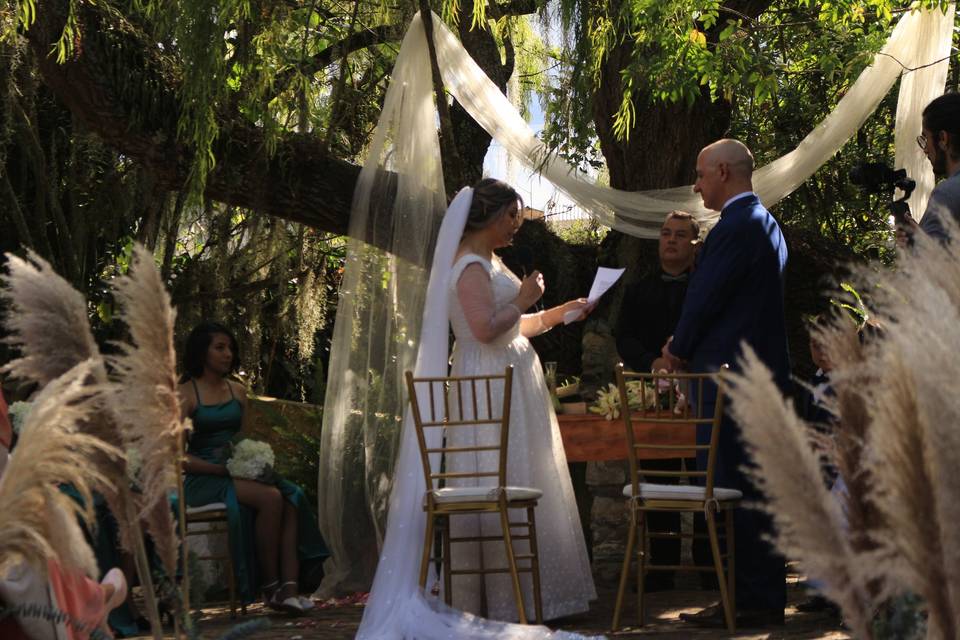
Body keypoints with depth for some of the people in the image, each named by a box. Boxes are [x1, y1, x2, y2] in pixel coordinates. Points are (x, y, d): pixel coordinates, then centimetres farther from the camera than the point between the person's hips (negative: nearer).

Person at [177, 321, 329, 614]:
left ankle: (289, 588, -36)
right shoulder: (185, 395, -2)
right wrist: (223, 469, -17)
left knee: (293, 496, -24)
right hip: (203, 479, -6)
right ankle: (270, 587, -21)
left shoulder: (237, 391, 18)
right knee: (270, 497, -32)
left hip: (238, 472, 6)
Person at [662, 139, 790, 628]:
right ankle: (761, 594, 19)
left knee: (735, 490, -6)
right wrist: (689, 348, 16)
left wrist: (679, 350, 0)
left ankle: (755, 601, -3)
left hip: (730, 373, -10)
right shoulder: (764, 223, 17)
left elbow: (705, 297, -16)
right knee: (755, 489, 13)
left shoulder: (736, 226, -15)